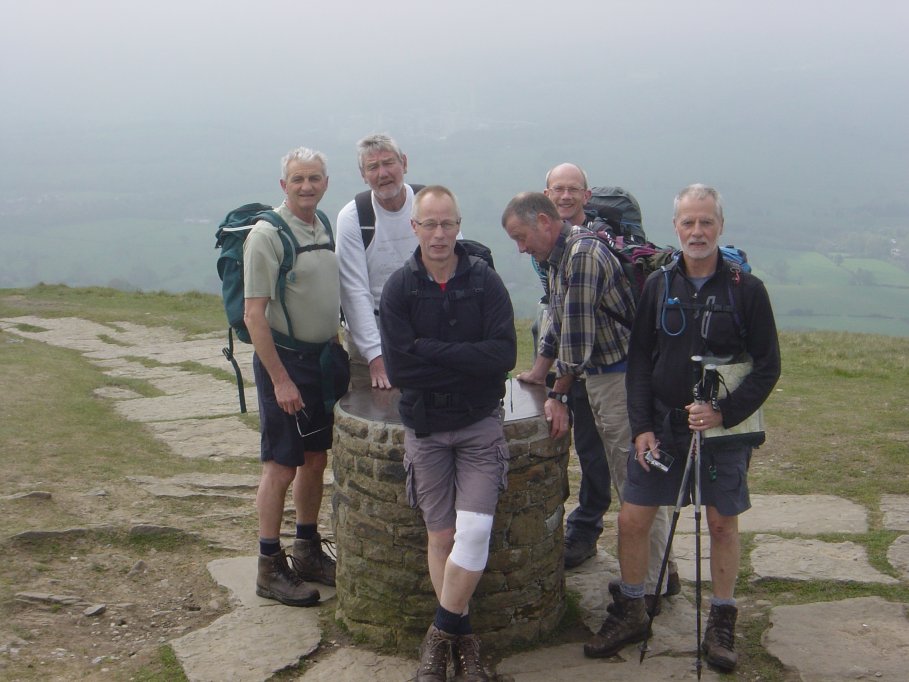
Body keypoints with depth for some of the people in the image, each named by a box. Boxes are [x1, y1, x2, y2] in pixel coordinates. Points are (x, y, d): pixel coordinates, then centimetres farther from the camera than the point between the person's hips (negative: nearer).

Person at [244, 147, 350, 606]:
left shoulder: (325, 227, 9)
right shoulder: (267, 234, -14)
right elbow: (254, 314, -18)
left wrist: (335, 350, 15)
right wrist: (280, 379, -20)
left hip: (322, 357, 7)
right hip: (283, 358, -7)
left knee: (315, 459, 14)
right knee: (282, 465, -1)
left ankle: (308, 552, 28)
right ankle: (270, 568, 9)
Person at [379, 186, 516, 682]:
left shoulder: (484, 281, -4)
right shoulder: (399, 288, -3)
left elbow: (504, 354, -16)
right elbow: (397, 367, -13)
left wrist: (430, 351, -19)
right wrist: (464, 361, -16)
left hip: (480, 423, -1)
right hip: (424, 427, 1)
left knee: (474, 531, -12)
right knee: (440, 536, 6)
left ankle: (442, 633, 4)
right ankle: (460, 636, 19)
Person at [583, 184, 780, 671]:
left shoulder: (746, 289, -6)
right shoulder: (659, 286, 2)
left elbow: (767, 367, -5)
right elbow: (639, 361, 5)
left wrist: (724, 413, -16)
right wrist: (642, 426, -3)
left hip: (725, 430, -2)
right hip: (661, 426, 2)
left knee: (722, 523, 8)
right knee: (631, 519, 2)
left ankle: (721, 622, 25)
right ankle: (629, 613, 22)